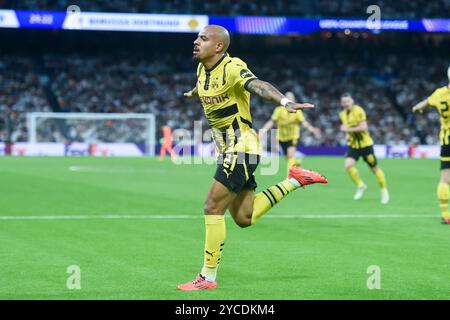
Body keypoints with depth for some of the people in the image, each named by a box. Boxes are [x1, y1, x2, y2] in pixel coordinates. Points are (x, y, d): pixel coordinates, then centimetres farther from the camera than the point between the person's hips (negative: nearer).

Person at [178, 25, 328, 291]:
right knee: (244, 218, 9)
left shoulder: (232, 68, -17)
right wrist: (192, 93, 59)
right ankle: (295, 181, 23)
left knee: (213, 208, -11)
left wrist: (285, 102, -55)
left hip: (240, 148, -9)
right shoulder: (203, 69, 9)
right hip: (227, 150, 9)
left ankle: (208, 278, -3)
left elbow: (259, 85, -36)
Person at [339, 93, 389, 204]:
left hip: (365, 144, -5)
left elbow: (363, 127, -26)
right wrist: (348, 135, 6)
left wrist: (348, 129, -25)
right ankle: (361, 186, 3)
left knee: (375, 168, 3)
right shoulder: (342, 114, 5)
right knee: (348, 165, -17)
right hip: (353, 145, 5)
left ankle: (384, 191, 21)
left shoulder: (358, 111, -17)